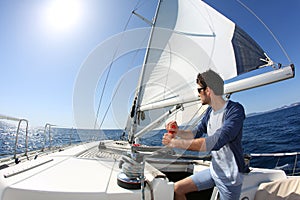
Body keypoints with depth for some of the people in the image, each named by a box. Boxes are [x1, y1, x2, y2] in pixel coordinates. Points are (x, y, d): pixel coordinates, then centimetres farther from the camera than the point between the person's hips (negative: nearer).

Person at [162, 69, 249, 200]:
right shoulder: (210, 111, 0)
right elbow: (196, 133, 7)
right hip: (214, 170, 7)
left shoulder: (235, 110, -25)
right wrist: (178, 132, -13)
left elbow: (216, 142, -37)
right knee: (177, 188, 7)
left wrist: (176, 143, -36)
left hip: (230, 177, -6)